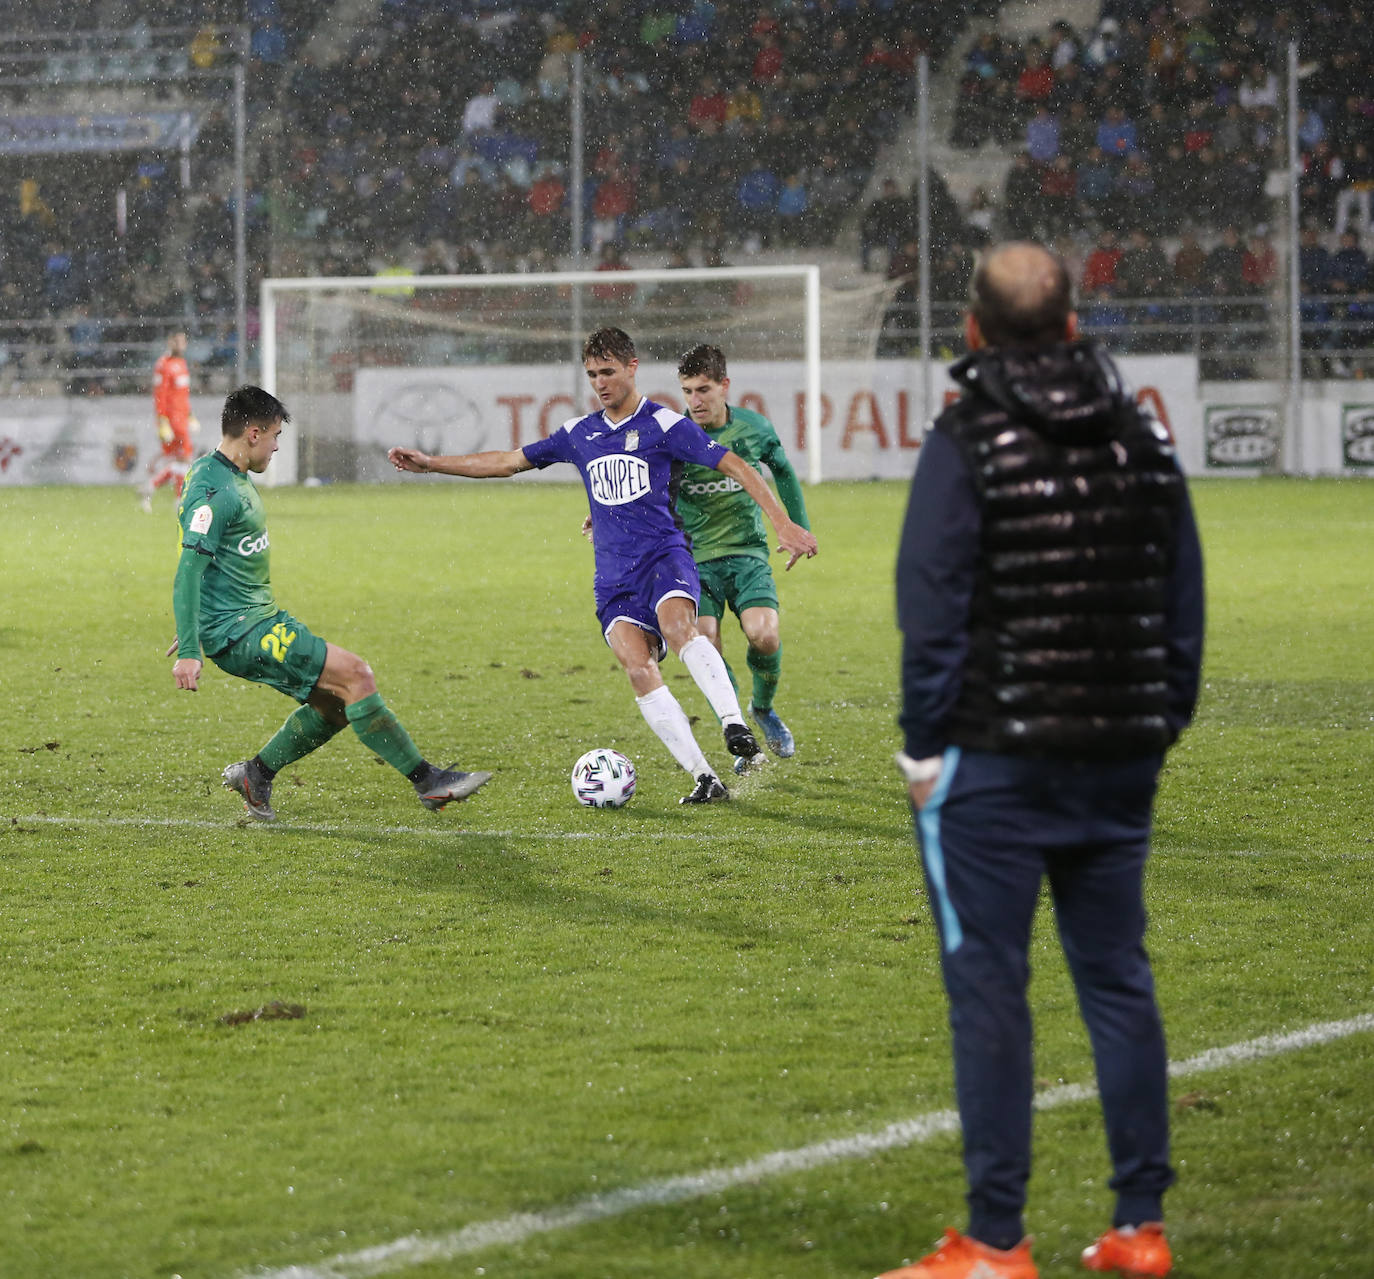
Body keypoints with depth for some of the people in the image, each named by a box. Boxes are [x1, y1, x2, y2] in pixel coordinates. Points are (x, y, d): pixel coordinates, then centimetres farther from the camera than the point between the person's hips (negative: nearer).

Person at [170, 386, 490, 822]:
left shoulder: (233, 479, 15)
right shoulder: (214, 490, -18)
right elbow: (189, 570, -25)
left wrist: (193, 631, 35)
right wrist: (189, 651, -30)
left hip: (262, 619, 11)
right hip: (238, 634, -11)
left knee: (337, 703, 10)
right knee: (354, 674, -15)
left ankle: (255, 775, 21)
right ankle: (427, 780, -10)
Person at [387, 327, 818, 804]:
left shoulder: (663, 424, 1)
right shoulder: (579, 434, 16)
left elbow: (735, 466, -2)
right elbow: (508, 461, 25)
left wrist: (783, 523, -10)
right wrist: (431, 464, 23)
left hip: (664, 555, -4)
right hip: (613, 577, 4)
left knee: (678, 626, -36)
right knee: (639, 669, -18)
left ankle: (734, 723, -42)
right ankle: (704, 778, -21)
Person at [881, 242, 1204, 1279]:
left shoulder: (967, 443, -9)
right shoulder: (1143, 437, 8)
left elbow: (933, 606, -12)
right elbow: (1184, 599, 12)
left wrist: (926, 743, -6)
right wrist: (1162, 723, 17)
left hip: (995, 763, -5)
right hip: (1120, 760, 5)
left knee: (988, 993, -1)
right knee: (1118, 981, 13)